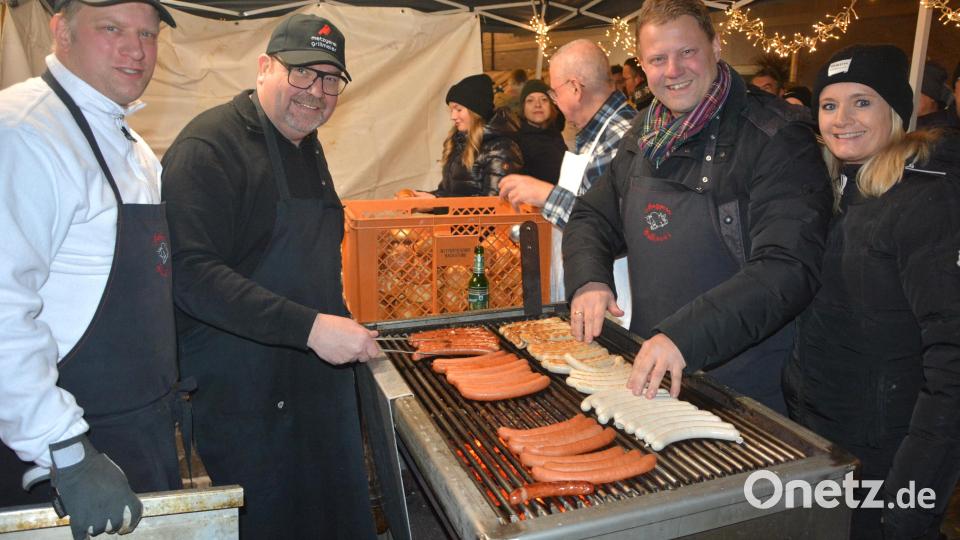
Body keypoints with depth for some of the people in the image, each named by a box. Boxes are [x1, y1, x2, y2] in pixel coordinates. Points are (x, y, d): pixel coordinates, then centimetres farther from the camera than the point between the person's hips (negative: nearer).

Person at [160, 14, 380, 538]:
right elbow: (191, 273, -26)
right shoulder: (210, 145, -16)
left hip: (320, 374, 8)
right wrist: (310, 327, -30)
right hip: (243, 391, -8)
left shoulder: (307, 147, 13)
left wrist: (341, 325, 14)